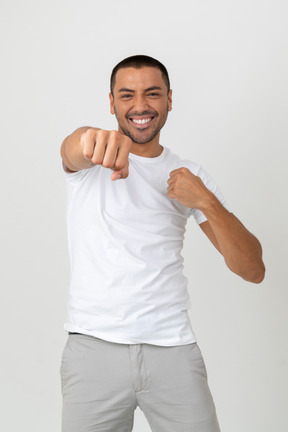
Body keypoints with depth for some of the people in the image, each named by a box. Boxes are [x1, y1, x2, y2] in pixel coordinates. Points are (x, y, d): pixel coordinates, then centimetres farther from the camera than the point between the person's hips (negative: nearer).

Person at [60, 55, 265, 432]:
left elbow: (253, 270, 3)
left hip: (172, 347, 2)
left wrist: (207, 203, -12)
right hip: (93, 346, -1)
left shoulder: (189, 175, 9)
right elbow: (72, 151, -25)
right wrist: (92, 139, -48)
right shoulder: (89, 163, 3)